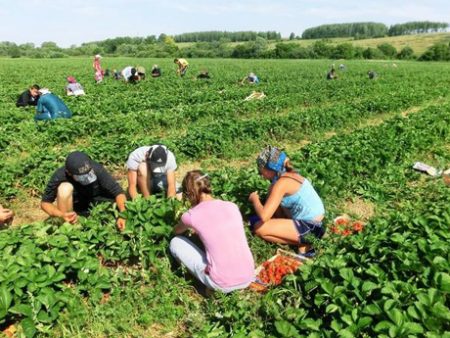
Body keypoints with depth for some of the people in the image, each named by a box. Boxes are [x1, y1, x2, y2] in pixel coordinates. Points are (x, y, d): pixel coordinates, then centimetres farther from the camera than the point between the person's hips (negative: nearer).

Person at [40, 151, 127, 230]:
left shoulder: (97, 169, -28)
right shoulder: (59, 177, -28)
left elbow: (119, 192, -24)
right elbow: (45, 203, -17)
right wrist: (61, 215, -36)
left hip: (95, 203, 1)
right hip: (74, 207, -1)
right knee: (65, 187, -30)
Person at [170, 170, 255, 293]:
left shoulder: (192, 215, -7)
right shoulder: (232, 206, 4)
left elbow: (176, 231, 19)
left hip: (222, 285, -4)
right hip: (248, 279, 5)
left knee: (175, 242, 12)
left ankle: (212, 285, 7)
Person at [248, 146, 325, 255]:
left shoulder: (281, 183, -22)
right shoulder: (289, 174, 5)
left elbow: (264, 216, -27)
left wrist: (255, 199, -9)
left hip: (308, 226, -9)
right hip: (313, 219, 9)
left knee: (258, 228, -9)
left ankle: (303, 242, -4)